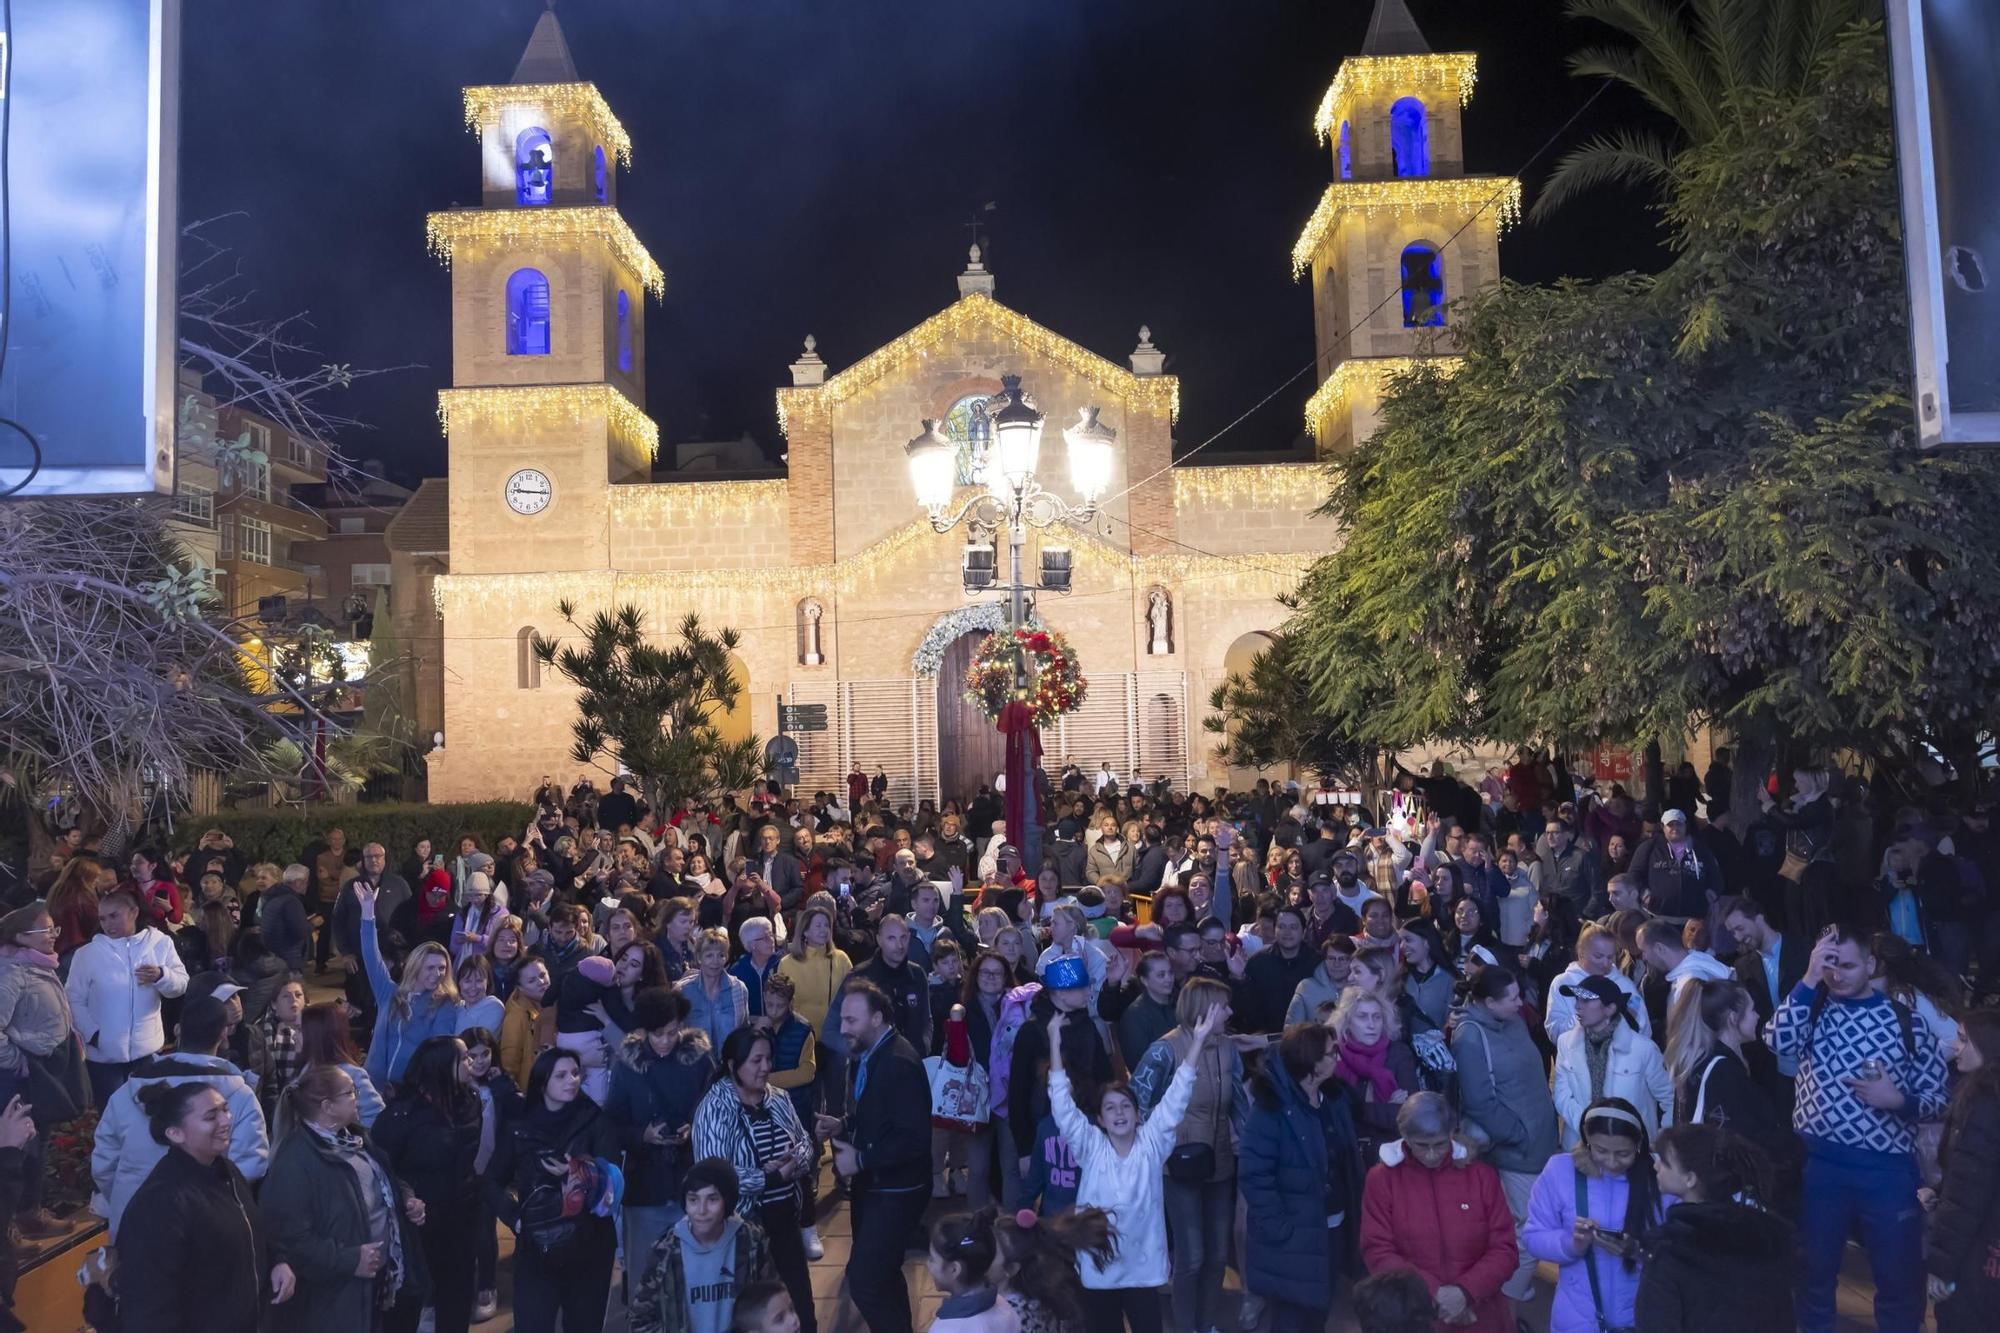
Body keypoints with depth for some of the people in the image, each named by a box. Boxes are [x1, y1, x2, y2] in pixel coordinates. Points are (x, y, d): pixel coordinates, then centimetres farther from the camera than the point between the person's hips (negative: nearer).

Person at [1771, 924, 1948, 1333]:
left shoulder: (1905, 1021, -1)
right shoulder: (1812, 1008, 1)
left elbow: (1941, 1098, 2)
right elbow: (1779, 1041, -20)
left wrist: (1898, 1100, -17)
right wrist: (1810, 978, -19)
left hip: (1887, 1167, 0)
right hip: (1819, 1163, 1)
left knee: (1900, 1276, 12)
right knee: (1814, 1270, 15)